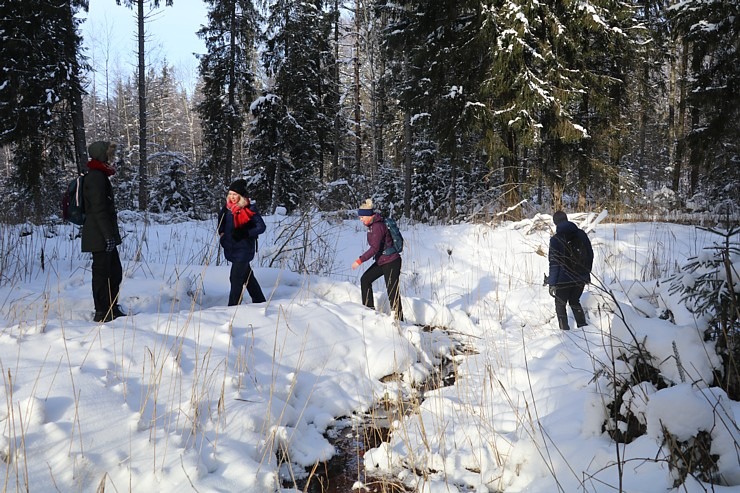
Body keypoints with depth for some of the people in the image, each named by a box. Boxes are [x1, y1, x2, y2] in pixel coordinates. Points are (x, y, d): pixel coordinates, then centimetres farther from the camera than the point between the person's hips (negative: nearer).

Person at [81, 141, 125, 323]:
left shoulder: (100, 175, 18)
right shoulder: (96, 176, -15)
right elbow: (98, 209, -20)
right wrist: (108, 235, -21)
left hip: (104, 235, 10)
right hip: (99, 235, -10)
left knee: (115, 272, 16)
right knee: (102, 272, -3)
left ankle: (112, 309, 25)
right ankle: (102, 313, 4)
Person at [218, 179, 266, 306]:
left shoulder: (249, 210, -14)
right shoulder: (227, 208, 3)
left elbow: (261, 227, -13)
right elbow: (221, 220, 22)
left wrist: (245, 233, -24)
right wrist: (221, 233, 5)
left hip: (243, 249, -7)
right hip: (231, 248, 7)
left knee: (236, 278, -11)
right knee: (247, 275, 19)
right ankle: (259, 301, 34)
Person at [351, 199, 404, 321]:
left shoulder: (377, 227, -20)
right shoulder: (371, 226, 10)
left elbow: (375, 248, -25)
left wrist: (360, 260, -24)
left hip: (391, 262, -10)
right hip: (381, 262, 10)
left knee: (392, 292, -8)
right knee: (365, 279, 12)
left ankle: (399, 319, -4)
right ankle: (369, 308, 18)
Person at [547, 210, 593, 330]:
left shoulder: (556, 239, -15)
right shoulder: (581, 234, 0)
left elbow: (554, 263, -15)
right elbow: (590, 254, 8)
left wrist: (552, 283, -9)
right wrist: (586, 273, 19)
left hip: (564, 280, -5)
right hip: (581, 278, 5)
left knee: (560, 304, 14)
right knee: (575, 301, 24)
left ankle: (565, 330, 10)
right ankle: (583, 326, 18)